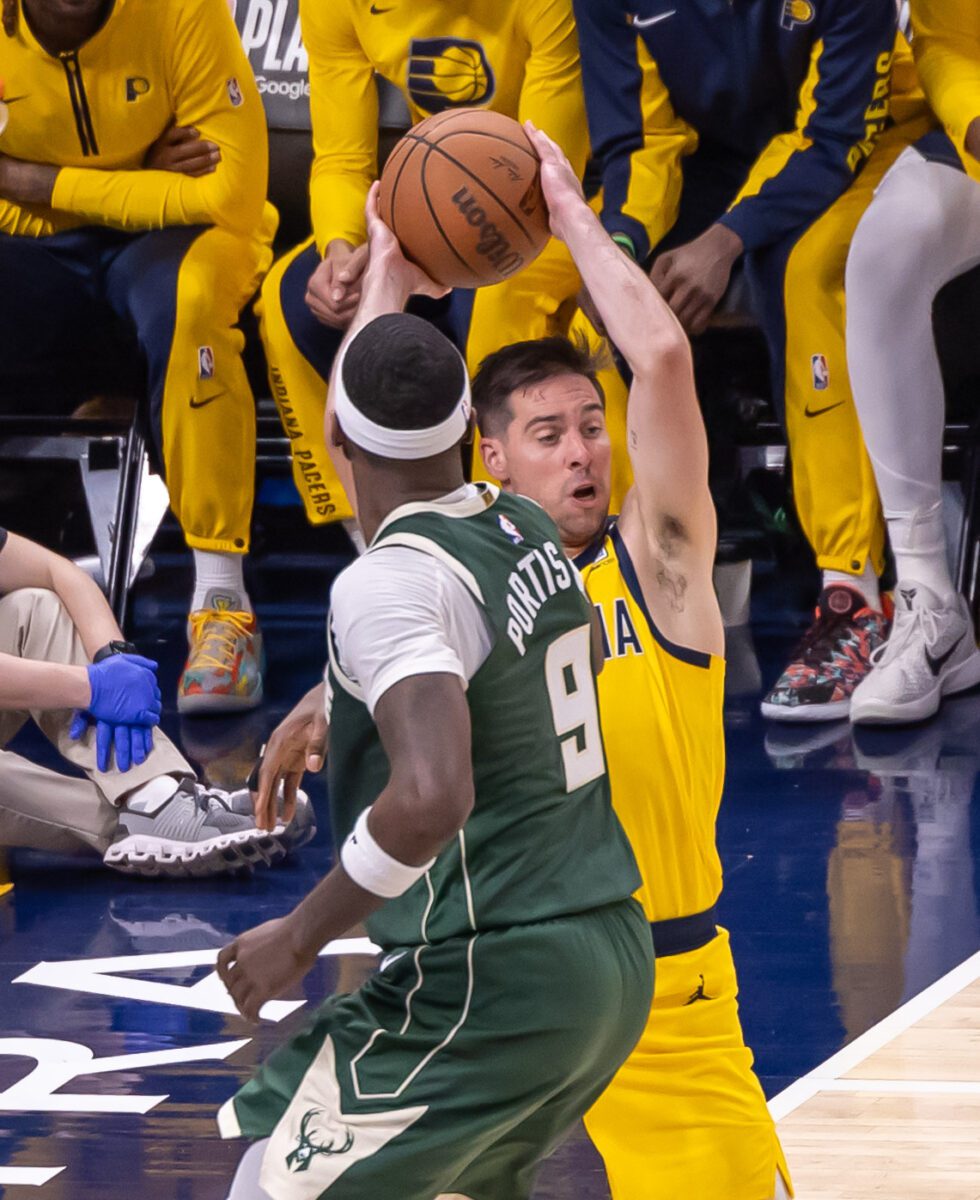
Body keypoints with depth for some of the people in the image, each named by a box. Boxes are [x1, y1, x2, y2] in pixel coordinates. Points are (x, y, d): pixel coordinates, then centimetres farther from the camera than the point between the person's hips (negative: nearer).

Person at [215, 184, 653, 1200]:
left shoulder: (391, 582, -16)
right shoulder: (526, 532, 10)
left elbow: (432, 797, -29)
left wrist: (298, 937, -18)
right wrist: (390, 271, 44)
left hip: (487, 982, -9)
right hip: (612, 962, 9)